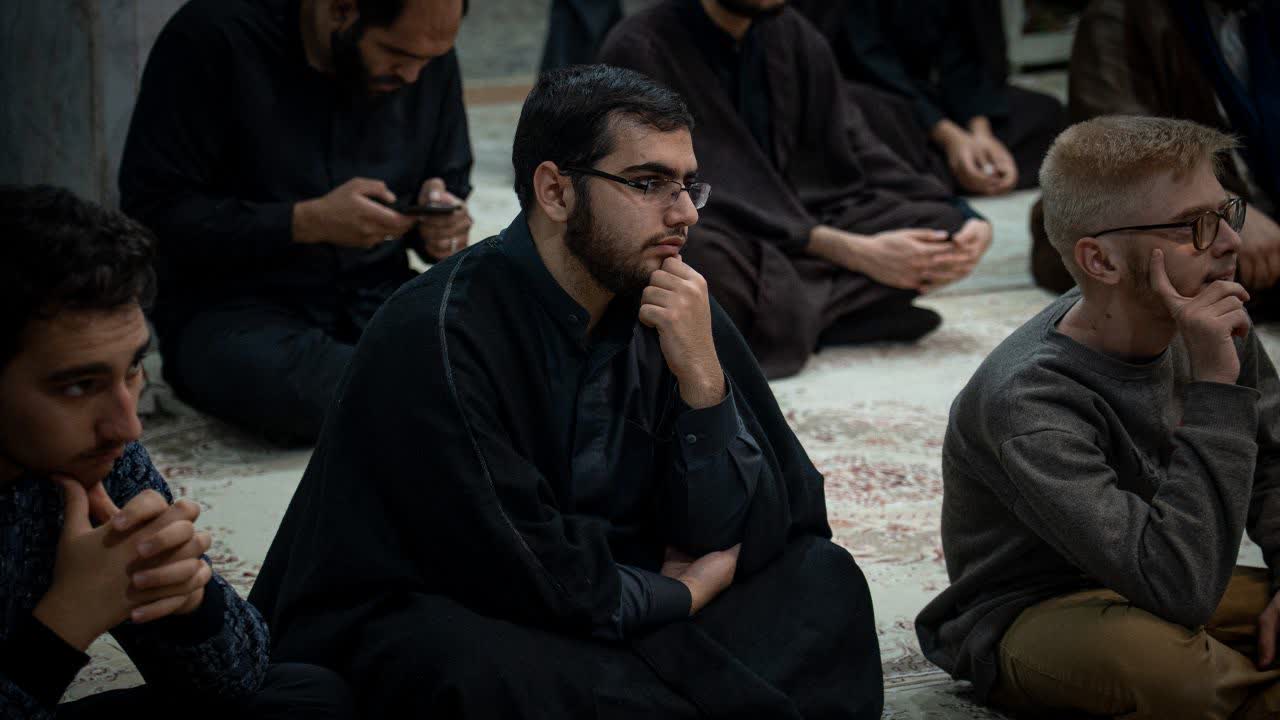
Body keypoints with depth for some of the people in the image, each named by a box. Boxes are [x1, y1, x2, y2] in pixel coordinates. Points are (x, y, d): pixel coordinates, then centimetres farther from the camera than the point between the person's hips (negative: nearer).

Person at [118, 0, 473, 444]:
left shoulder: (428, 53, 2)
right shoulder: (214, 37, -12)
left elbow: (448, 184, 16)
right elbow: (151, 212, -12)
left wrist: (439, 227, -8)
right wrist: (307, 222, -20)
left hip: (375, 295, 3)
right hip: (233, 304, -3)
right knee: (270, 372, -39)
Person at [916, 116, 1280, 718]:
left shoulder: (1209, 328, -8)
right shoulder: (1028, 402, -30)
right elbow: (1180, 589, -39)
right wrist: (1214, 383, -36)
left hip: (1154, 596, 6)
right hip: (1023, 623, -6)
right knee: (1154, 652, -39)